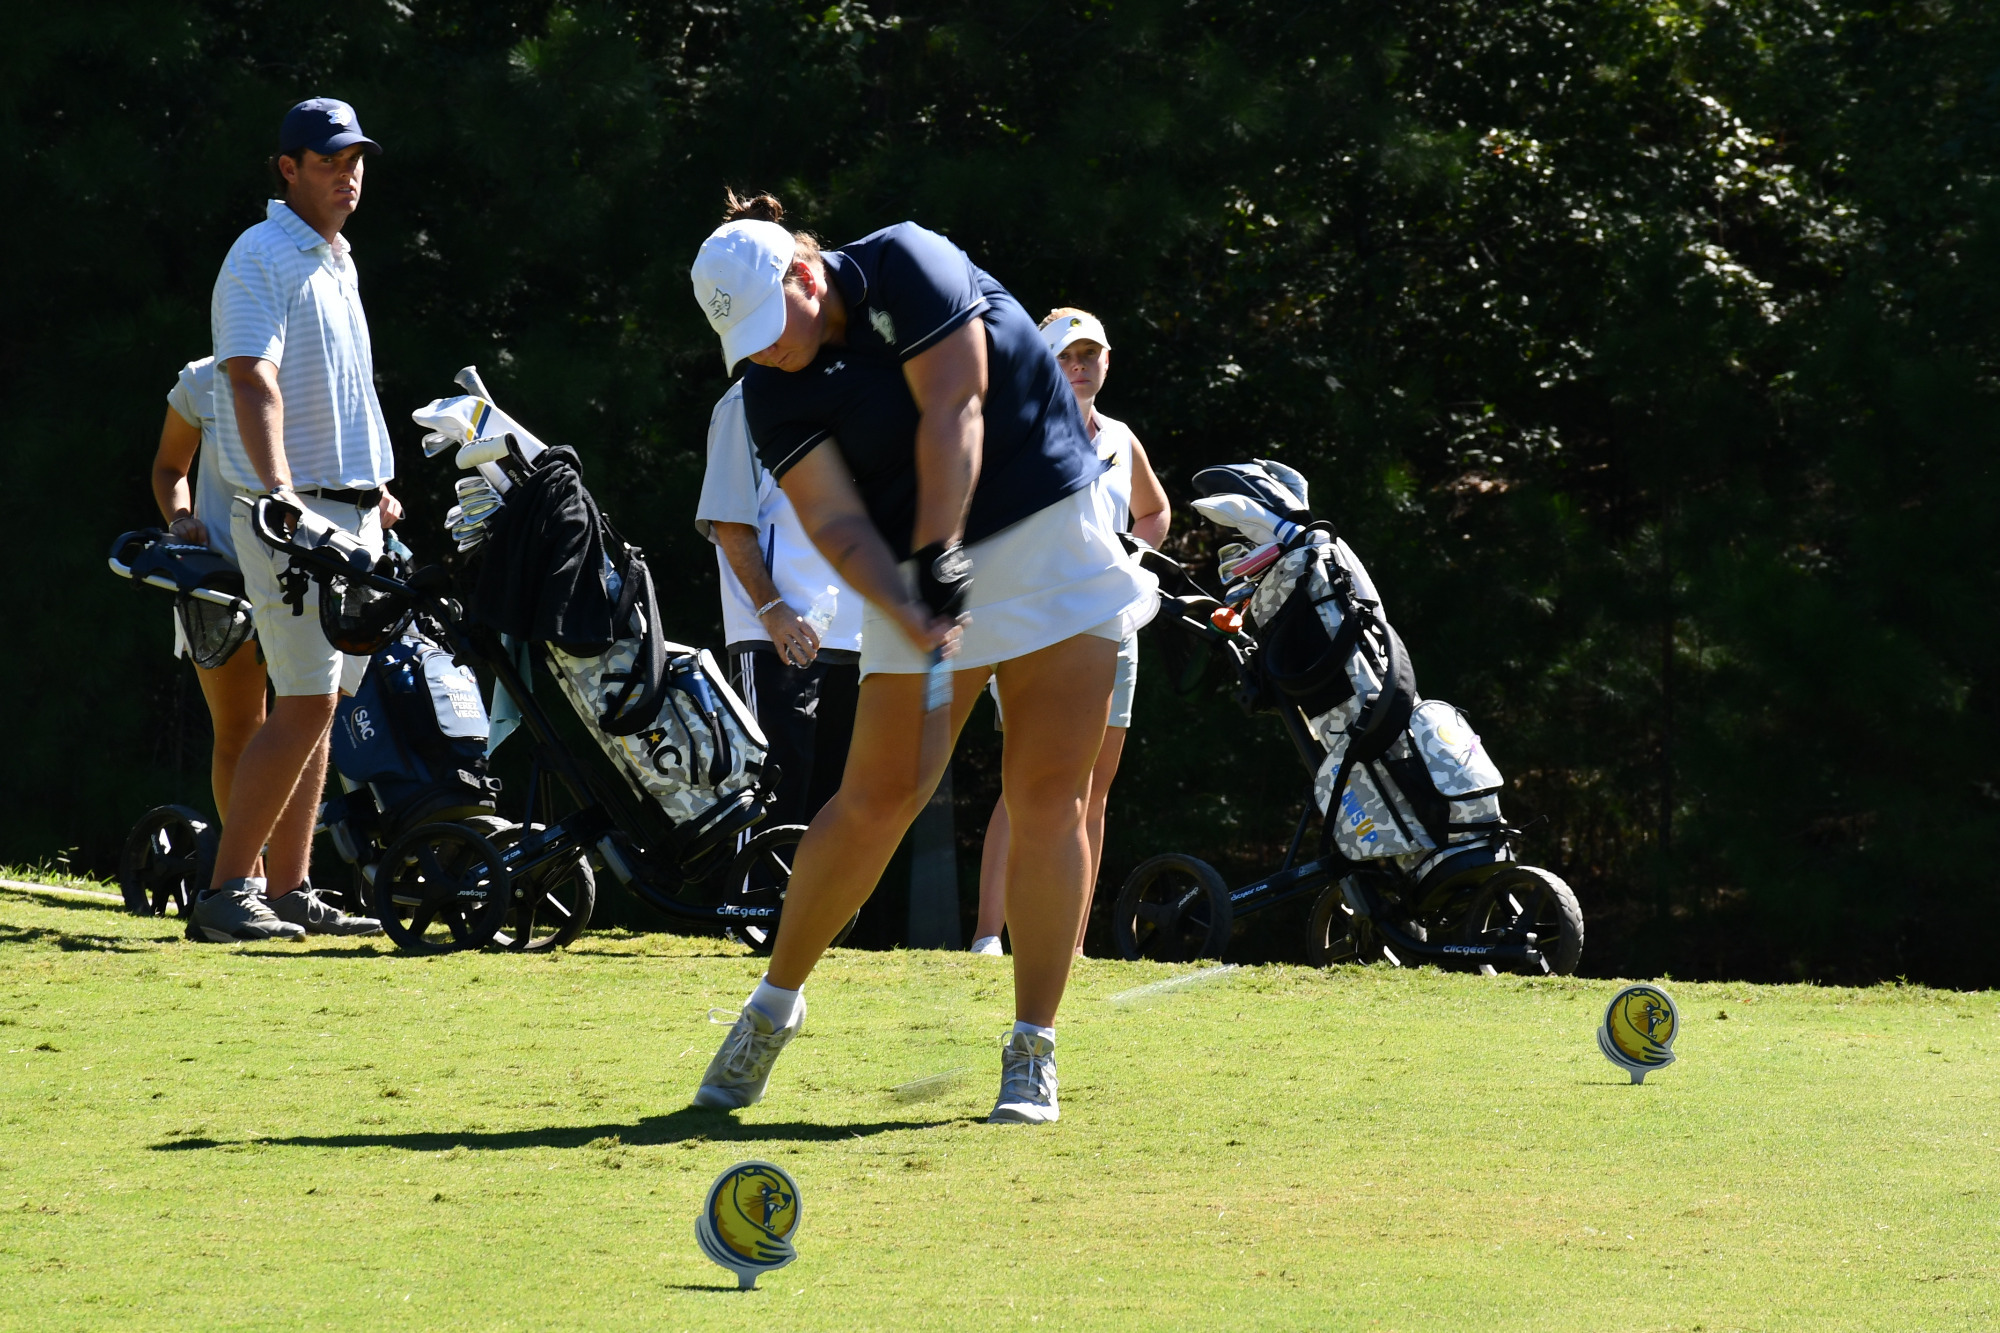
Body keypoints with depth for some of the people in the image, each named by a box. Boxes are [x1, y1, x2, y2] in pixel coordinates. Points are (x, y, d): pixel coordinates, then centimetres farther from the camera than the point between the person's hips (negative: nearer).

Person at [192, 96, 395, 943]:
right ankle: (226, 892, -14)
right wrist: (278, 491, -37)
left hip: (351, 514, 9)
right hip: (292, 514, -9)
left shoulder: (338, 262, 18)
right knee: (305, 706, -15)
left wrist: (376, 492, 27)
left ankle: (288, 893, 11)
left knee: (319, 706, 9)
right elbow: (253, 380, -24)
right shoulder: (262, 259, -11)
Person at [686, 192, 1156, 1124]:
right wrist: (908, 611, -29)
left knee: (1049, 794, -8)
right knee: (877, 797, -3)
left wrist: (940, 557, -23)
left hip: (1051, 534, -2)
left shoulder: (905, 266, -14)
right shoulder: (773, 392, -5)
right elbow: (835, 523, -13)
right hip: (919, 576, 2)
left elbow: (951, 413, -19)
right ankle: (775, 1005, 15)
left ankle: (1032, 1053, -4)